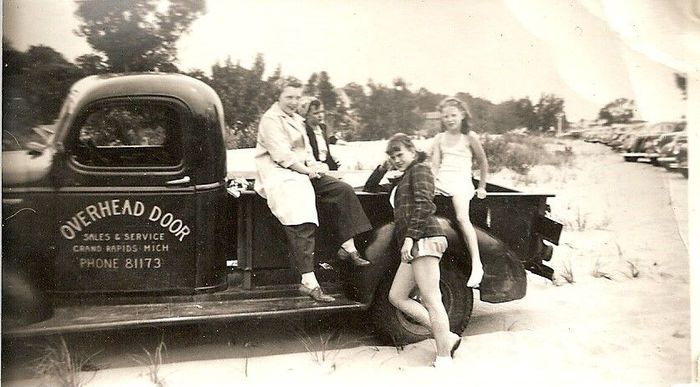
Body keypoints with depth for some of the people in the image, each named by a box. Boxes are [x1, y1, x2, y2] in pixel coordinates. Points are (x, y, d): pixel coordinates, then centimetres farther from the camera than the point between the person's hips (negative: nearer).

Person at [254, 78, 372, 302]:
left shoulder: (297, 119, 24)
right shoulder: (270, 120, -6)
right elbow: (282, 155, -16)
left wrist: (312, 165, 0)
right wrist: (307, 170, -14)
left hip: (302, 173, 9)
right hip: (279, 175, -9)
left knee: (343, 190, -6)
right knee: (301, 223, -26)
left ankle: (348, 248, -4)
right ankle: (308, 282, -27)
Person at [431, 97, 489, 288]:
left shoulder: (469, 137, 7)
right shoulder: (439, 139, 16)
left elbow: (483, 162, 15)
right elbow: (435, 164, 9)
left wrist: (482, 187, 15)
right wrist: (433, 179, -10)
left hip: (461, 181, -4)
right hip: (441, 181, 4)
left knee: (462, 218, -27)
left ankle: (477, 264, -26)